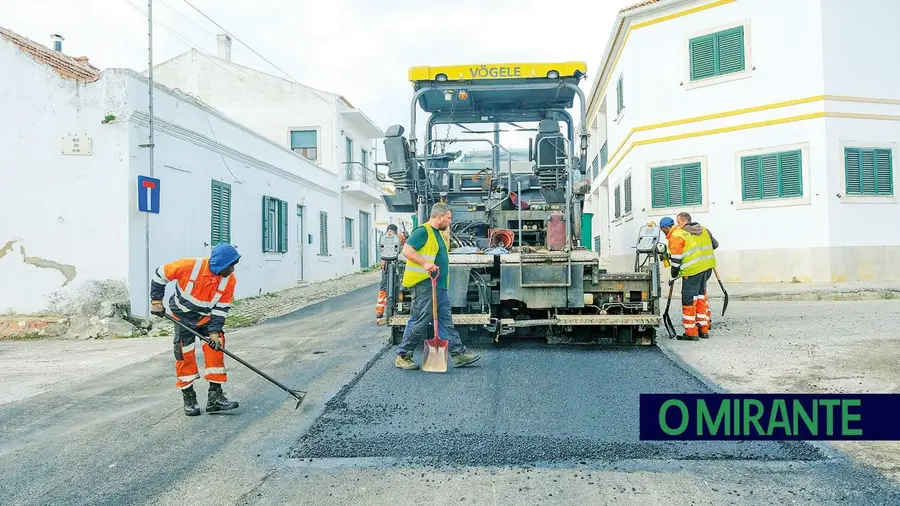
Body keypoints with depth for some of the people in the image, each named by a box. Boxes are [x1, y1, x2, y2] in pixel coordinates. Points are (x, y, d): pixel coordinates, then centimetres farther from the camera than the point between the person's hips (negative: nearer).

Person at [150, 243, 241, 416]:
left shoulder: (229, 280, -18)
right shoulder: (189, 266, -29)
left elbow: (221, 308, -12)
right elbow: (161, 274, -14)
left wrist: (215, 331, -19)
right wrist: (156, 301, -9)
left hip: (206, 318, 3)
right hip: (182, 316, -2)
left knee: (216, 349, -10)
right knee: (185, 356, -3)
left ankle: (215, 396, -2)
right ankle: (189, 398, 12)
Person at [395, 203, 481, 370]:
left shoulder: (437, 234, 21)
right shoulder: (422, 231, -10)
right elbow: (407, 250, -20)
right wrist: (425, 263, -28)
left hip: (439, 286, 10)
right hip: (424, 285, -10)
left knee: (446, 321, 10)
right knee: (419, 322, -4)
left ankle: (458, 354, 14)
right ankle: (402, 356, 6)